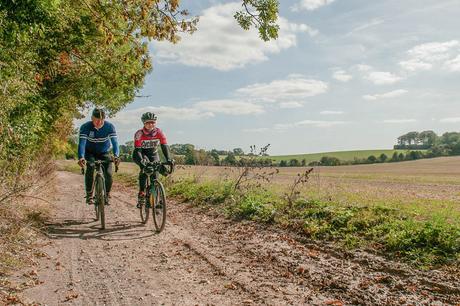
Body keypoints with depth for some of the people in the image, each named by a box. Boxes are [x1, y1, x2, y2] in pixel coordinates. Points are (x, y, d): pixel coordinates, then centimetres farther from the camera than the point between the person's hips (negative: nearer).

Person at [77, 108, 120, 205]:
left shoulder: (110, 126, -22)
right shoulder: (85, 127, -23)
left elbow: (114, 142, -29)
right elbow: (82, 143, -32)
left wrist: (116, 155, -47)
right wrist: (81, 157, -49)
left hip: (104, 153, 1)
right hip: (90, 152, -1)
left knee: (108, 173, -18)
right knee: (90, 167, -29)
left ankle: (107, 195, 6)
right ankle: (89, 195, -16)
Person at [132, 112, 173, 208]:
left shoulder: (159, 132, -19)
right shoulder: (139, 134, -25)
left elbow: (165, 147, -27)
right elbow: (137, 149, -32)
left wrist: (169, 159, -43)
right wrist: (141, 161, -50)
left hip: (153, 154, 2)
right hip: (141, 154, -2)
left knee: (155, 174, -16)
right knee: (145, 166, -33)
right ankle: (141, 194, -28)